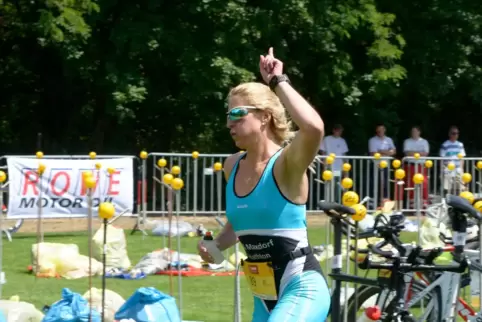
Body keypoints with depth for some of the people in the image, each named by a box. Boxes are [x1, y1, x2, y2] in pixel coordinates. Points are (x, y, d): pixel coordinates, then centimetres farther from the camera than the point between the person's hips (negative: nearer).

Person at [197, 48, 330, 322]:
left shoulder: (286, 164, -14)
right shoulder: (233, 167, 6)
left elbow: (314, 127, -38)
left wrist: (278, 82, -27)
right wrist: (216, 246, 3)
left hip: (302, 290, -8)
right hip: (265, 296, 8)